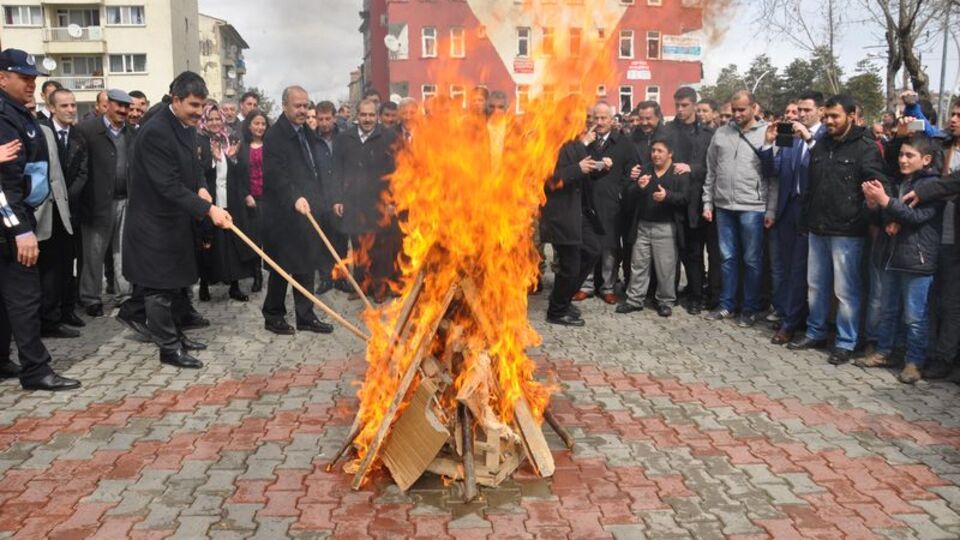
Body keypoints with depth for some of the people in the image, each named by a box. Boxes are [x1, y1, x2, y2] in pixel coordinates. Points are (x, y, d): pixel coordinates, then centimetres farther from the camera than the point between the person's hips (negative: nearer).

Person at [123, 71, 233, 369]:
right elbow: (169, 185, -27)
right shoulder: (155, 132, -23)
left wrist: (201, 187, -3)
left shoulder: (186, 126, 5)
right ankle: (169, 348, 10)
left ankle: (174, 333, 33)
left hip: (176, 220, 9)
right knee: (159, 288, 1)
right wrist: (208, 208, -32)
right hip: (155, 224, -9)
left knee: (173, 283, 20)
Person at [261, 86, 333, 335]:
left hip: (307, 210, 8)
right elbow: (275, 174, -23)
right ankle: (273, 316, 19)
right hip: (284, 214, -8)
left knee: (307, 266, 11)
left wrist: (317, 199, 15)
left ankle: (305, 316, 20)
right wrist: (295, 198, -35)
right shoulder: (274, 136, -13)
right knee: (282, 267, 3)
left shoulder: (307, 133, 14)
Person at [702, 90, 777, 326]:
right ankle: (726, 304, 22)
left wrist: (771, 210, -9)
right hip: (723, 206, 4)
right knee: (728, 257, 11)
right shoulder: (721, 133, 7)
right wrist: (707, 202, 8)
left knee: (752, 260, 5)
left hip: (753, 207, -3)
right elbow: (711, 171, 12)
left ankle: (750, 308, 16)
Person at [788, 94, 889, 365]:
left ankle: (846, 342, 11)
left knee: (846, 290, 0)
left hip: (847, 231, -6)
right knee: (816, 285, 14)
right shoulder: (820, 145, 14)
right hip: (817, 229, 7)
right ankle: (815, 333, 28)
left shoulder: (866, 148, -6)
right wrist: (805, 216, 14)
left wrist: (862, 220, -17)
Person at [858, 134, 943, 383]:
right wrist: (874, 203, -2)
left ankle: (914, 362, 10)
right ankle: (883, 353, 27)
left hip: (917, 260, -7)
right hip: (891, 256, 7)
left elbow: (917, 215, -20)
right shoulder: (900, 181, 14)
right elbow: (885, 215, 19)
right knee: (889, 311, 16)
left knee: (914, 316, 0)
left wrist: (885, 201, -26)